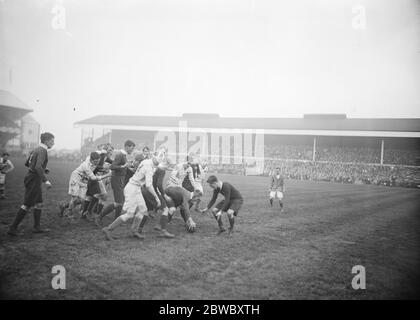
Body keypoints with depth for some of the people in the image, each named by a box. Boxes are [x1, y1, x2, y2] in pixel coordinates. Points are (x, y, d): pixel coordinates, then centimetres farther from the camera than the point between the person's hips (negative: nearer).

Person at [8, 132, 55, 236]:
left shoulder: (37, 149, 13)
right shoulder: (42, 151, -16)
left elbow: (26, 163, 20)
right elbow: (38, 167, -29)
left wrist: (44, 169, 19)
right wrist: (45, 180, -31)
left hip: (31, 178, 10)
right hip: (34, 179, -10)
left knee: (39, 203, 15)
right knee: (27, 205, -6)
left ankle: (37, 227, 21)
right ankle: (13, 228, 0)